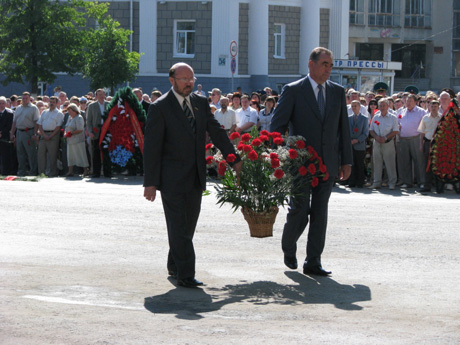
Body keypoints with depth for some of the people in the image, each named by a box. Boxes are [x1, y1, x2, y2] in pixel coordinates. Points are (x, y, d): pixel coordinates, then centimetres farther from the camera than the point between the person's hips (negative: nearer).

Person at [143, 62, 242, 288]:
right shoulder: (160, 107, -7)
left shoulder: (200, 103, 10)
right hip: (172, 178, -6)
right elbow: (151, 146, -9)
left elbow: (216, 132, 13)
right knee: (178, 226, -7)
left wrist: (235, 160, 3)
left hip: (195, 177, 6)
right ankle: (185, 275, -6)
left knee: (188, 225, 12)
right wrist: (150, 182, -12)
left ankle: (174, 266, 28)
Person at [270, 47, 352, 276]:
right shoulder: (293, 91, -3)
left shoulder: (338, 92, 11)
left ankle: (313, 262, 9)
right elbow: (277, 126, -4)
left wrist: (346, 161, 10)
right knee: (299, 212, -3)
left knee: (320, 214, 4)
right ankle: (289, 249, 23)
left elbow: (343, 129, 14)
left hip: (328, 164, 4)